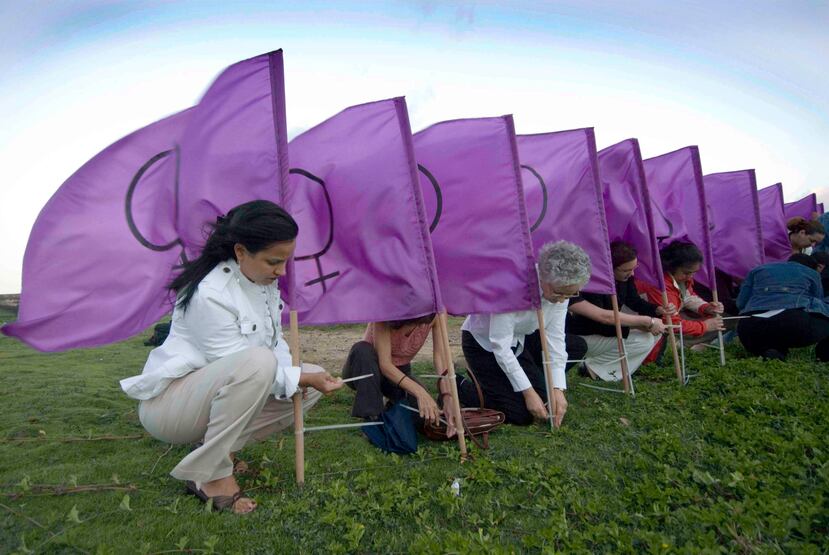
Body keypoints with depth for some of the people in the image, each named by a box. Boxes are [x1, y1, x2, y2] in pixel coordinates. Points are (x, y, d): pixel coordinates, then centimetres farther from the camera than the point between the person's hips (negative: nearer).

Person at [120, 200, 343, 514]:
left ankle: (217, 446, 3)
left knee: (314, 381, -2)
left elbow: (275, 341, 5)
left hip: (220, 390, 9)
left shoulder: (265, 281, -2)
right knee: (257, 363, -37)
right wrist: (299, 378, -25)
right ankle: (208, 474, -18)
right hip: (168, 400, -8)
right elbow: (241, 366, -25)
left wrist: (293, 376, -13)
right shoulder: (210, 293, -28)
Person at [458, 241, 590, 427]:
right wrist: (528, 391, -26)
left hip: (519, 339, 7)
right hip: (484, 343, -7)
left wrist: (558, 389, -19)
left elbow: (555, 337, -12)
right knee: (522, 414, -14)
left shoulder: (560, 289, -15)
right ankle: (459, 387, 3)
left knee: (578, 346, 1)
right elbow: (500, 346, -31)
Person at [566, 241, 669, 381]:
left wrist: (658, 310, -14)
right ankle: (594, 366, -8)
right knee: (644, 340, -19)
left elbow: (634, 301, 6)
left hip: (610, 329, 9)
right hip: (585, 337, -9)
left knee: (656, 329, 1)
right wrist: (647, 322, -28)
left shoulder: (625, 277, -7)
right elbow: (603, 319, -31)